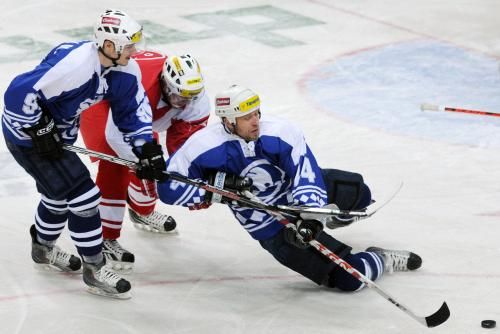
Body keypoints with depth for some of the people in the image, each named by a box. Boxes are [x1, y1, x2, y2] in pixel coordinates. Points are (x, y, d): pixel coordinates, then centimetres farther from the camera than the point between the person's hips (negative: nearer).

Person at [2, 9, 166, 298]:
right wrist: (41, 132, -25)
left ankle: (43, 248, 51)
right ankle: (94, 269, 3)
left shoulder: (124, 69, -10)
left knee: (61, 193, 25)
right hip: (26, 132, -9)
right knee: (83, 195, -10)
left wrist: (147, 145, -12)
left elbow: (133, 107, 1)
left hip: (57, 132, 9)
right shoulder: (75, 65, -36)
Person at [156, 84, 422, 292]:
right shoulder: (204, 147, -25)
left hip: (302, 190, 3)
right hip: (271, 228, -3)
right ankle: (379, 261, 16)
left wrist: (309, 214, -43)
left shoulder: (282, 133, -24)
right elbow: (168, 187, -19)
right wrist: (216, 188, -30)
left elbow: (307, 176, -26)